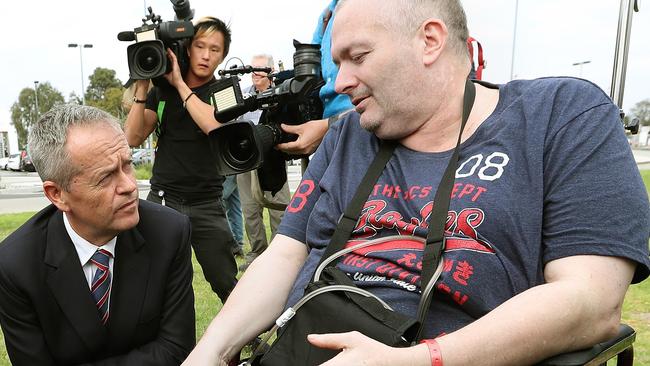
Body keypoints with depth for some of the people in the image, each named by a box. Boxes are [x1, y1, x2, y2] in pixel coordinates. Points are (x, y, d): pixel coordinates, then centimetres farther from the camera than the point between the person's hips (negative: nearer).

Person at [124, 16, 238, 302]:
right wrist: (142, 87, -7)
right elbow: (133, 138, 0)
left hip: (206, 206, -1)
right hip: (162, 200, 2)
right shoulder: (161, 90, 9)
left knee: (227, 286, 2)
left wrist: (180, 84, -15)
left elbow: (217, 127, -19)